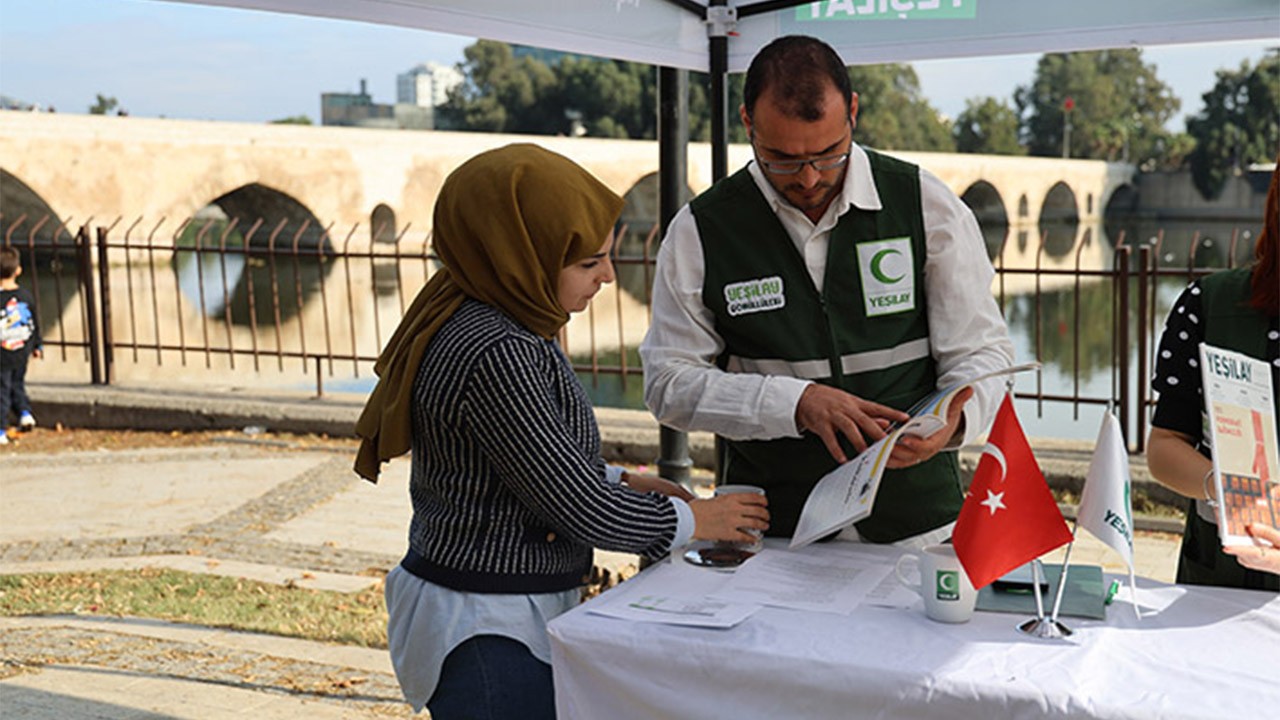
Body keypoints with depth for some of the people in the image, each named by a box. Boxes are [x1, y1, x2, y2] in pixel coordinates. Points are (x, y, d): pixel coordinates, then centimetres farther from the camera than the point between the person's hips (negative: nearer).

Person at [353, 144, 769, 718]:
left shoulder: (475, 321, 4)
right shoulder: (495, 356, -26)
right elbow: (582, 510, -21)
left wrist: (623, 484, 8)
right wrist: (692, 519, -6)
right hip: (489, 635, -10)